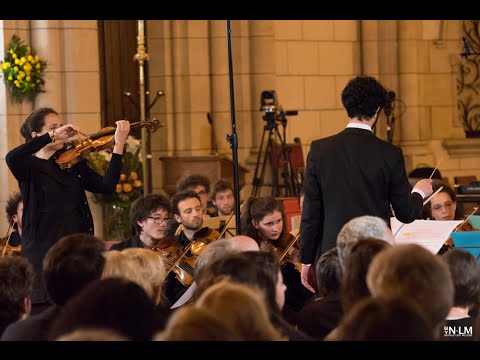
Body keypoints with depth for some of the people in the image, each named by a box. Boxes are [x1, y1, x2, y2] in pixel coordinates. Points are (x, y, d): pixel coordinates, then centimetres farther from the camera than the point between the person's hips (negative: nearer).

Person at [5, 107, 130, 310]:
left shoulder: (72, 163, 12)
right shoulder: (29, 167, 1)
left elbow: (106, 186, 0)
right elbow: (12, 158, -24)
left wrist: (119, 145, -9)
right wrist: (53, 135, -24)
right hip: (42, 253, -3)